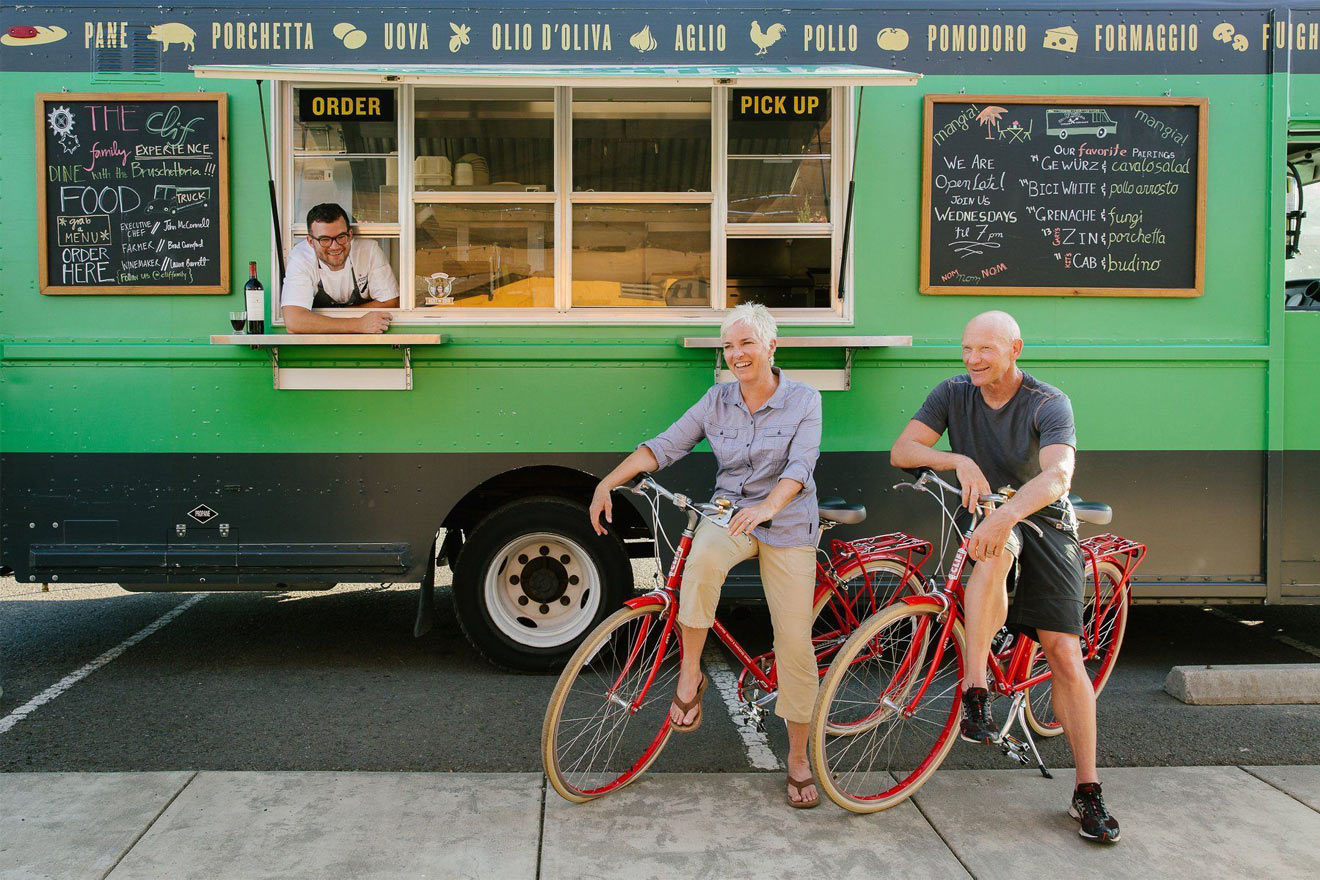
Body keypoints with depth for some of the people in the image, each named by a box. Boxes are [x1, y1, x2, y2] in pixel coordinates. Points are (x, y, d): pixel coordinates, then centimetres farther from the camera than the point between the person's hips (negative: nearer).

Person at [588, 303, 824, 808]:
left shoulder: (804, 401, -6)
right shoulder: (718, 401, 3)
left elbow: (799, 466, -20)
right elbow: (665, 445, -2)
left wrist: (768, 507, -40)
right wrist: (610, 481, -16)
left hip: (786, 524, -1)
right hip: (728, 514, 1)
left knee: (795, 641, -5)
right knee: (702, 561, -37)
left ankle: (798, 758, 14)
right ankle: (690, 672, -18)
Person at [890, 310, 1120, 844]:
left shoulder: (1050, 404, -14)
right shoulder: (953, 394, -3)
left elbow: (1057, 475, -31)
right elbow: (901, 450, -10)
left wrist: (1007, 514, -49)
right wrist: (960, 460, -27)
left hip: (1043, 521, -1)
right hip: (986, 518, 1)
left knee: (1065, 654, -9)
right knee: (995, 554, -37)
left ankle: (1087, 791, 3)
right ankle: (976, 692, -32)